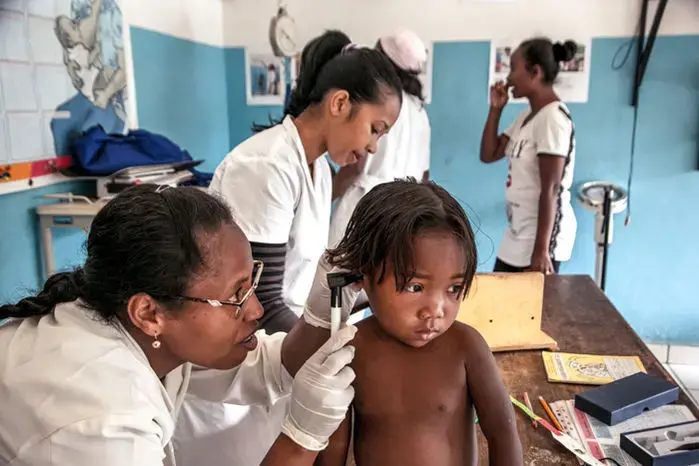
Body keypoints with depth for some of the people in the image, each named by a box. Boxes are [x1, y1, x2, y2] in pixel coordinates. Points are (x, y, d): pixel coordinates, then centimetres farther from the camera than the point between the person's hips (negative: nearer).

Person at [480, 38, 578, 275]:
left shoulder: (553, 118, -18)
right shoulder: (527, 116, 10)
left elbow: (550, 190, -22)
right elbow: (488, 155, 13)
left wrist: (541, 249, -22)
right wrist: (496, 109, 4)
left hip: (541, 235, -9)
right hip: (518, 234, 9)